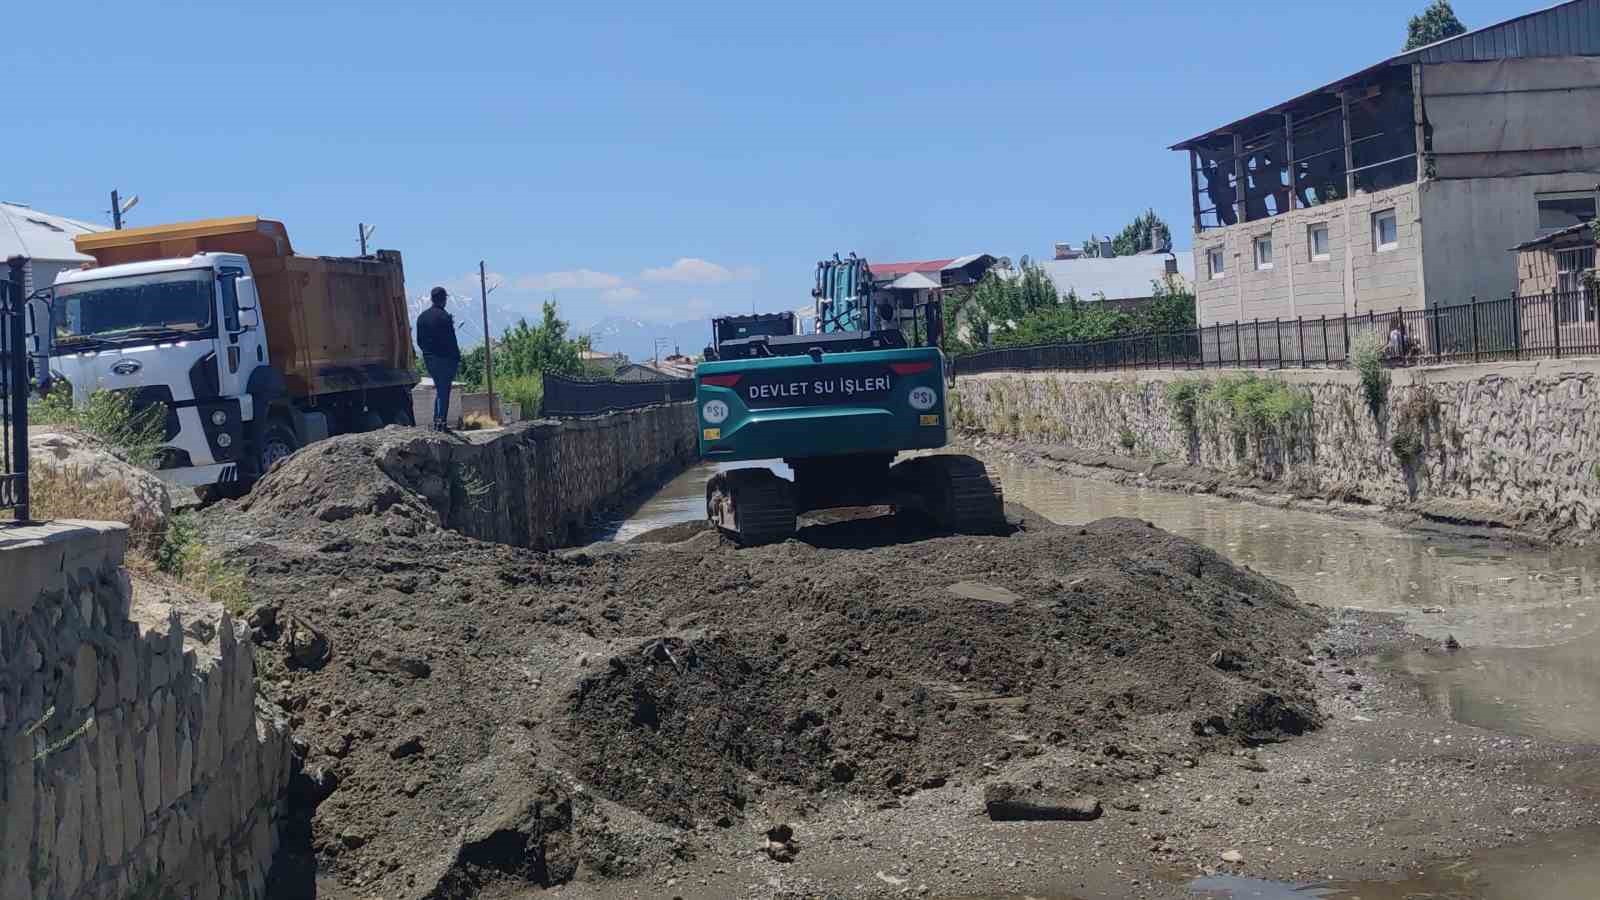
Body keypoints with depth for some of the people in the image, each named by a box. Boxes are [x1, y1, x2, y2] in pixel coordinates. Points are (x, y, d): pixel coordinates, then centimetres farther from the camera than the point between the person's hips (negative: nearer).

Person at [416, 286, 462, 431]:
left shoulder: (422, 317, 7)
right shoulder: (444, 317, -15)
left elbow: (419, 341, 11)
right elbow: (451, 341, -16)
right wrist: (457, 359, -10)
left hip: (429, 358, 7)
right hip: (444, 358, -7)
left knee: (439, 388, 19)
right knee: (444, 390, 0)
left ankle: (437, 421, 18)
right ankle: (442, 422, -2)